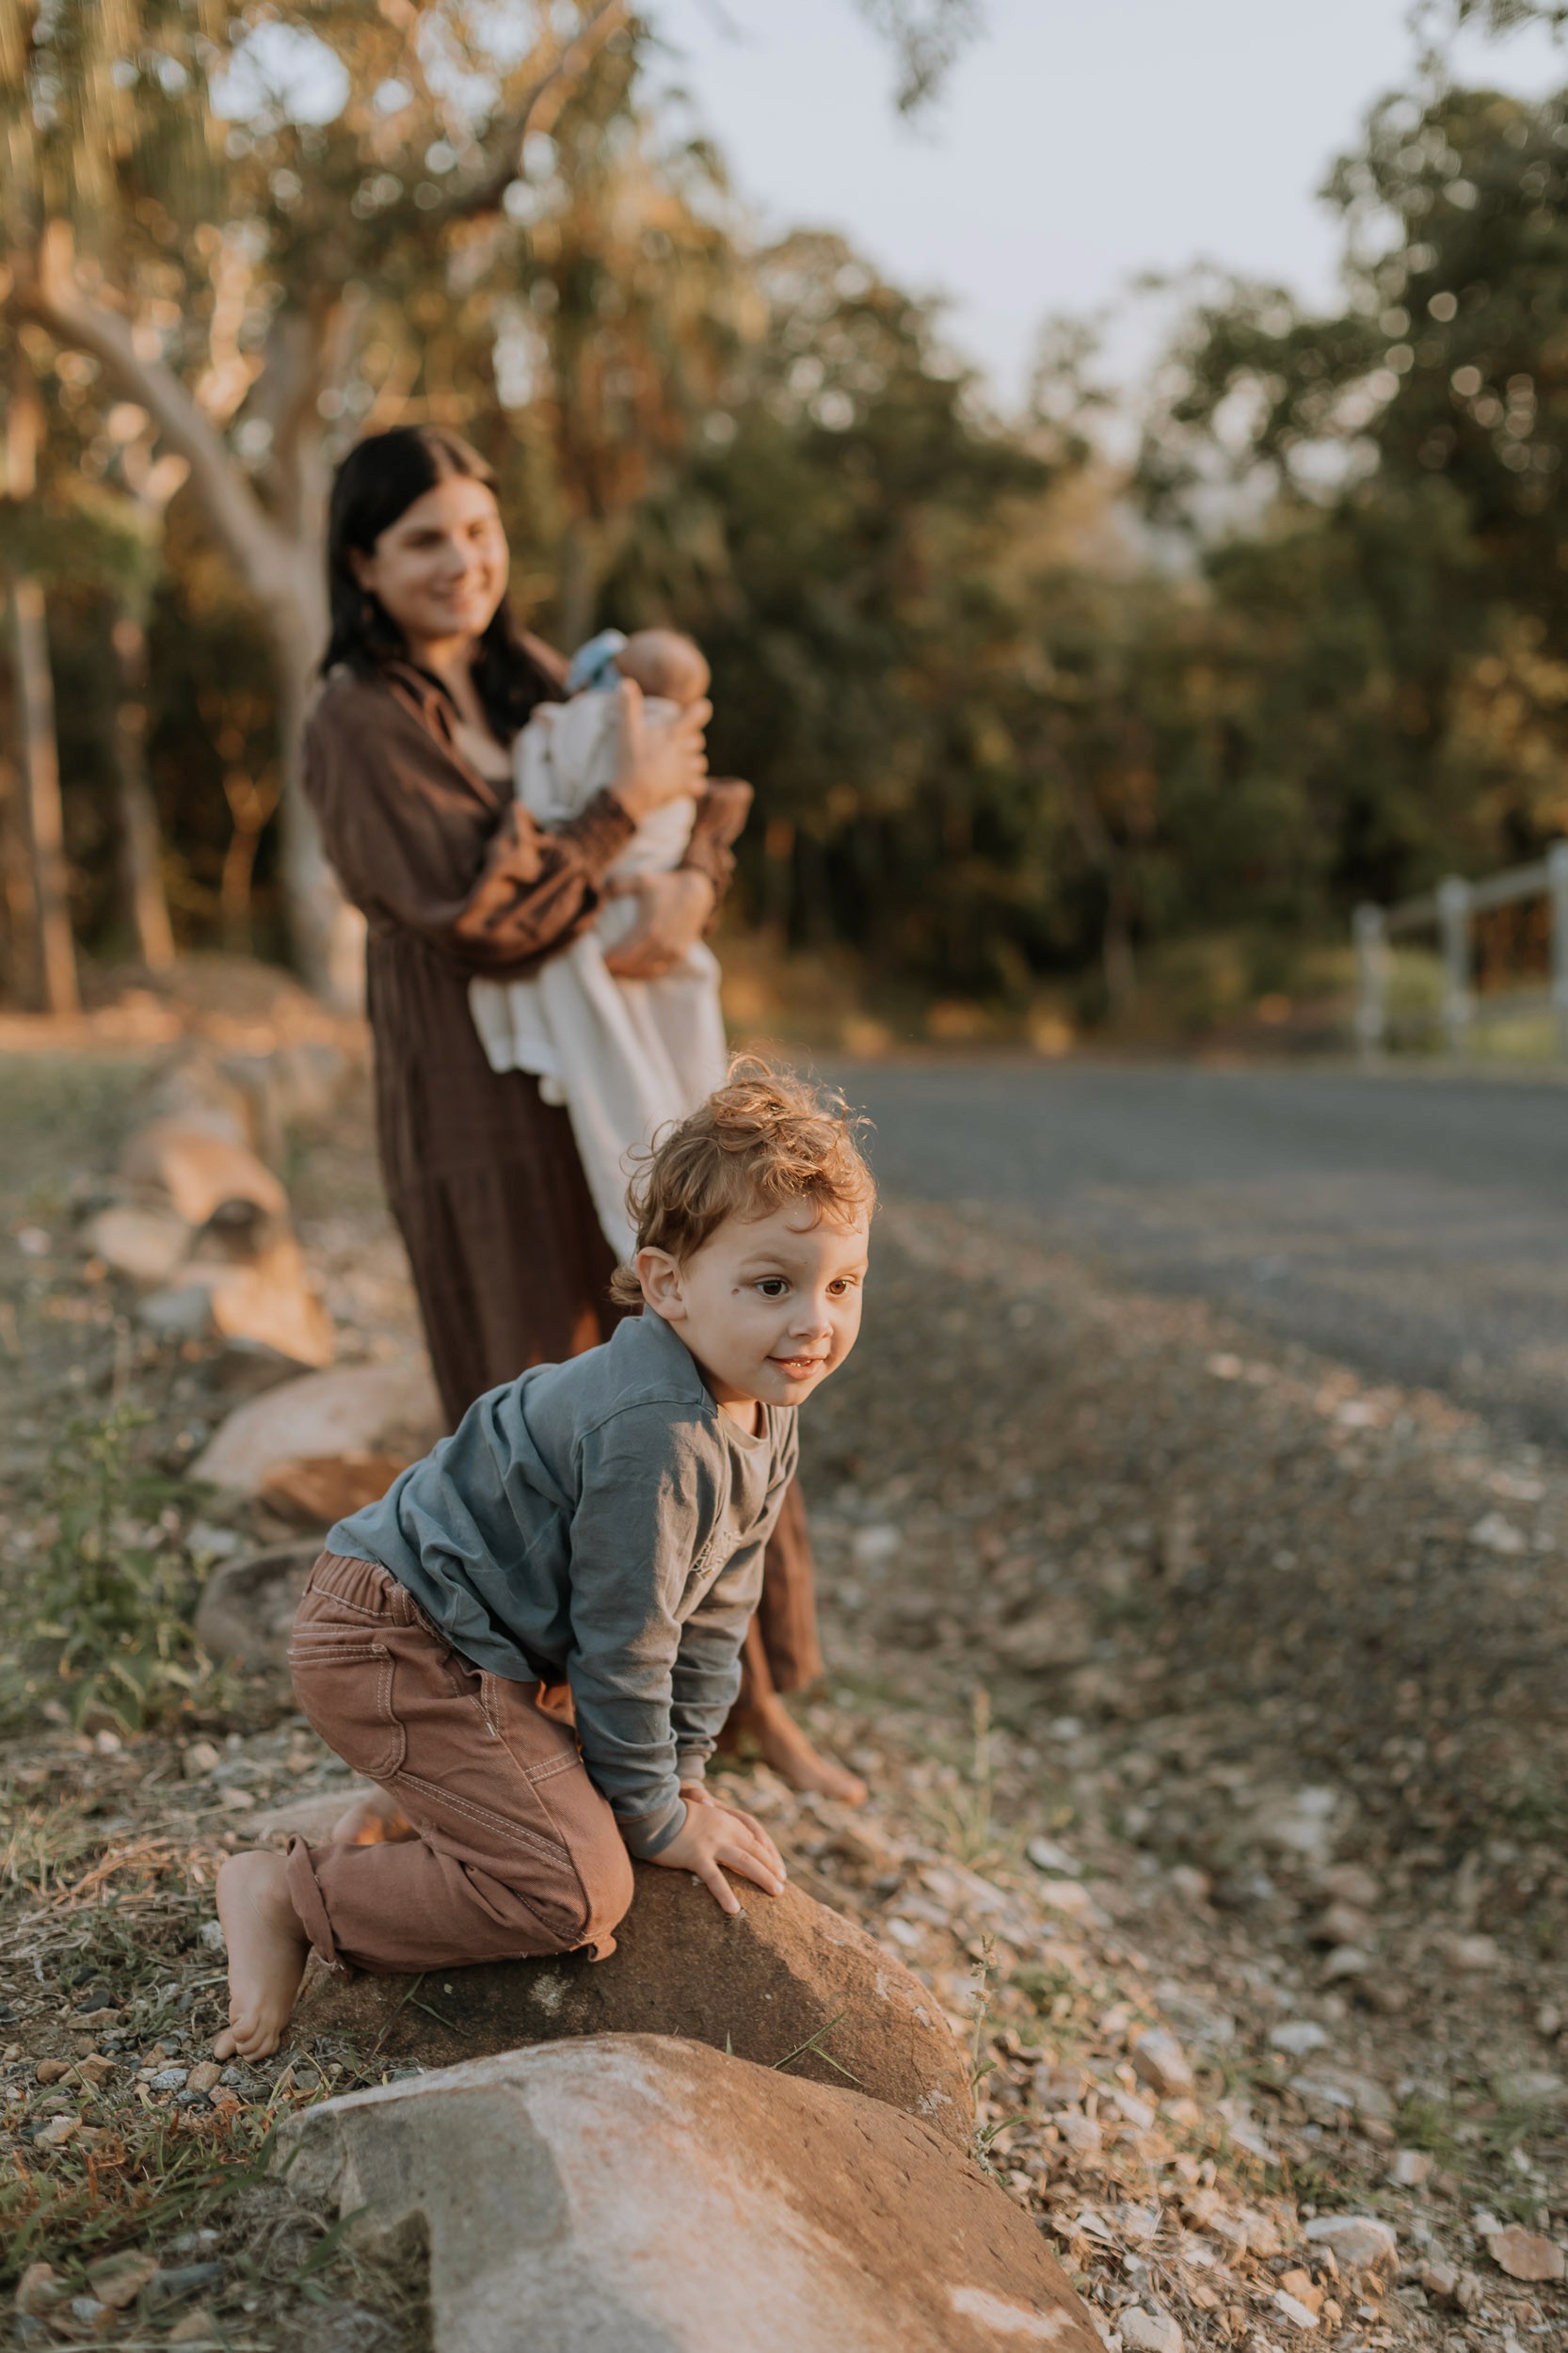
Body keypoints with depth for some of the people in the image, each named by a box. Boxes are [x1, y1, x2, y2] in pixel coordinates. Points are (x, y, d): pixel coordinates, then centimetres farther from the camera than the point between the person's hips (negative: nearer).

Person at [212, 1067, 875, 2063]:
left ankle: (405, 1813, 23)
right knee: (579, 1888, -16)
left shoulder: (763, 1419, 1)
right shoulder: (655, 1435, -30)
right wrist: (654, 1818, -7)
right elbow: (623, 1642, -21)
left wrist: (682, 1776, 12)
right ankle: (288, 1896, -4)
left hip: (483, 1640, 10)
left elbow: (712, 1609, 12)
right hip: (391, 1643, -10)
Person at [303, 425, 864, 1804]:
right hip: (485, 1125, -6)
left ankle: (750, 1689, 28)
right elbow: (485, 918, -20)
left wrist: (693, 881, -16)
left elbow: (706, 790, 5)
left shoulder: (532, 678, 8)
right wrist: (629, 803, -16)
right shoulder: (358, 728, -11)